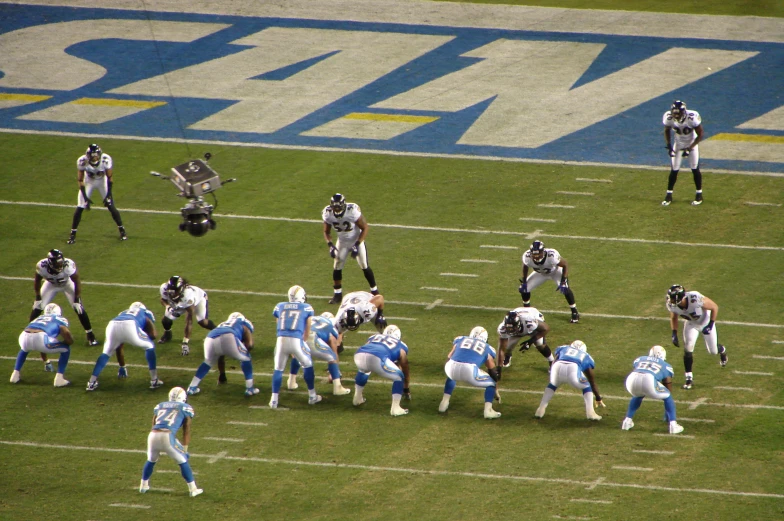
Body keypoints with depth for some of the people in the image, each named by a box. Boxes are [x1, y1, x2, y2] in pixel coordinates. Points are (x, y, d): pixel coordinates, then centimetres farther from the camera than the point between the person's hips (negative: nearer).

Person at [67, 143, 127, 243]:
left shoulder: (106, 159, -31)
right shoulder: (82, 161, -31)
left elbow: (109, 178, -16)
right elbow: (80, 180, -20)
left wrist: (108, 195, -19)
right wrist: (85, 197, -24)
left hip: (102, 182, 0)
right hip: (88, 182, 0)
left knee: (111, 206, -4)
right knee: (80, 208, -7)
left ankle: (122, 230, 14)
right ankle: (72, 234, 6)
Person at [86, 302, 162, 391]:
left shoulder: (124, 313, 45)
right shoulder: (146, 313, 36)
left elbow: (119, 347, 48)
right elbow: (153, 335, 19)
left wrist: (122, 366, 56)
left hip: (113, 324, 3)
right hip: (130, 326, -3)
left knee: (106, 353, 27)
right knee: (149, 346, 22)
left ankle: (91, 382, 18)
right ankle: (154, 380, 17)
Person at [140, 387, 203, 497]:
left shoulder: (160, 406, 26)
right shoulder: (186, 408, 15)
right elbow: (186, 431, 16)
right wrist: (185, 449, 23)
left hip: (153, 436, 4)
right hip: (167, 437, -4)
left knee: (151, 460, 29)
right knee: (183, 461, 13)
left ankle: (143, 486, 40)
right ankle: (193, 489, 12)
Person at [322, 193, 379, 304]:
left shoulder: (353, 211, -32)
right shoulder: (327, 214, -20)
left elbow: (365, 228, -20)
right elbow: (326, 232, -2)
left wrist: (357, 245, -25)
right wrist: (330, 245, -18)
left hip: (356, 240, -3)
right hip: (342, 242, 3)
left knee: (364, 266, -2)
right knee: (337, 267, 1)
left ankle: (374, 291, 15)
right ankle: (337, 295, 15)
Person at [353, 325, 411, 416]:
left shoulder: (374, 337, 40)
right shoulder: (400, 346, 32)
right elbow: (405, 371, 42)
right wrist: (406, 389, 58)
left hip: (360, 355, 4)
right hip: (378, 358, -4)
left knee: (362, 370, 42)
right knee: (399, 378, 19)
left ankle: (357, 398, 47)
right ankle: (395, 408, 10)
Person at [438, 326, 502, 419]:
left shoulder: (460, 340, 30)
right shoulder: (487, 348, 28)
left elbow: (449, 358, 29)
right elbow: (493, 370, 35)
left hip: (453, 366, 3)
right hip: (469, 370, -3)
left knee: (451, 377, 41)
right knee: (491, 384, 23)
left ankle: (444, 403, 37)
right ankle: (488, 410, 6)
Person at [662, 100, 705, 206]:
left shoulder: (692, 117, -34)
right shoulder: (669, 118, -25)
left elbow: (700, 135, -19)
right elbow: (667, 131, -1)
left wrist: (690, 148, -24)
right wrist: (668, 145, -13)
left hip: (692, 144, -2)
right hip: (678, 144, 2)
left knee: (695, 169, -3)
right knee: (674, 170, -2)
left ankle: (699, 194, 13)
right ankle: (669, 195, 12)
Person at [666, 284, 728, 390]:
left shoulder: (696, 299, -44)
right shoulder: (672, 305, -28)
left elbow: (714, 307, -26)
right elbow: (673, 318, -3)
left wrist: (711, 325, -27)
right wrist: (674, 334, -12)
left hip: (705, 321, -3)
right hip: (691, 323, 3)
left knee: (713, 351, 8)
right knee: (688, 348, -12)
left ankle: (722, 351, 47)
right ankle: (689, 379, -1)